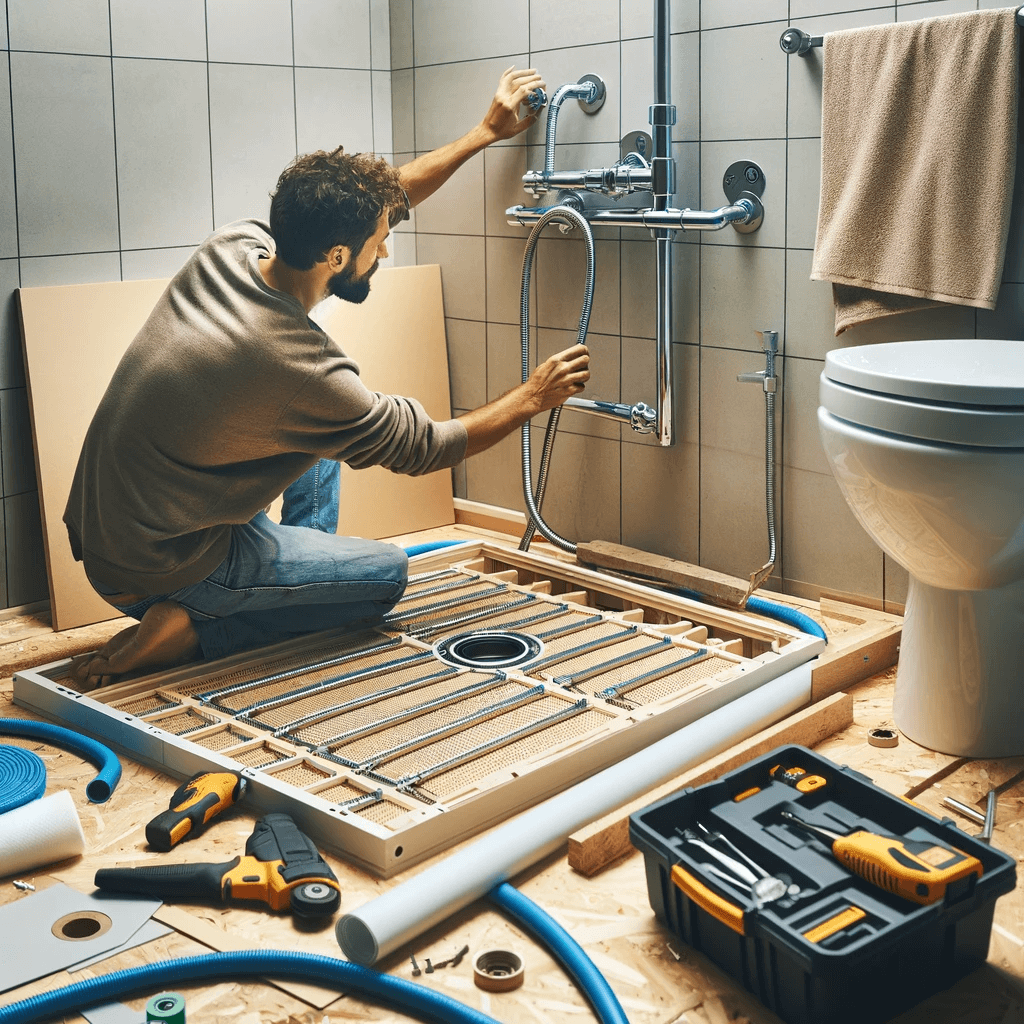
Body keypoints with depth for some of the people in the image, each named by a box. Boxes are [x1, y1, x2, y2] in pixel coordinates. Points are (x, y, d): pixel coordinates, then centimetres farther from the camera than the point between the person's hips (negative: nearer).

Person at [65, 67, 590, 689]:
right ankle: (184, 632, -2)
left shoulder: (232, 247, -8)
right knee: (389, 573, 8)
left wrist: (486, 134, 12)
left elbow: (373, 202, 7)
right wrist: (532, 399, 2)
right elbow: (426, 449, -12)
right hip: (157, 575, -8)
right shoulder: (299, 371, -29)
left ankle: (308, 573, 27)